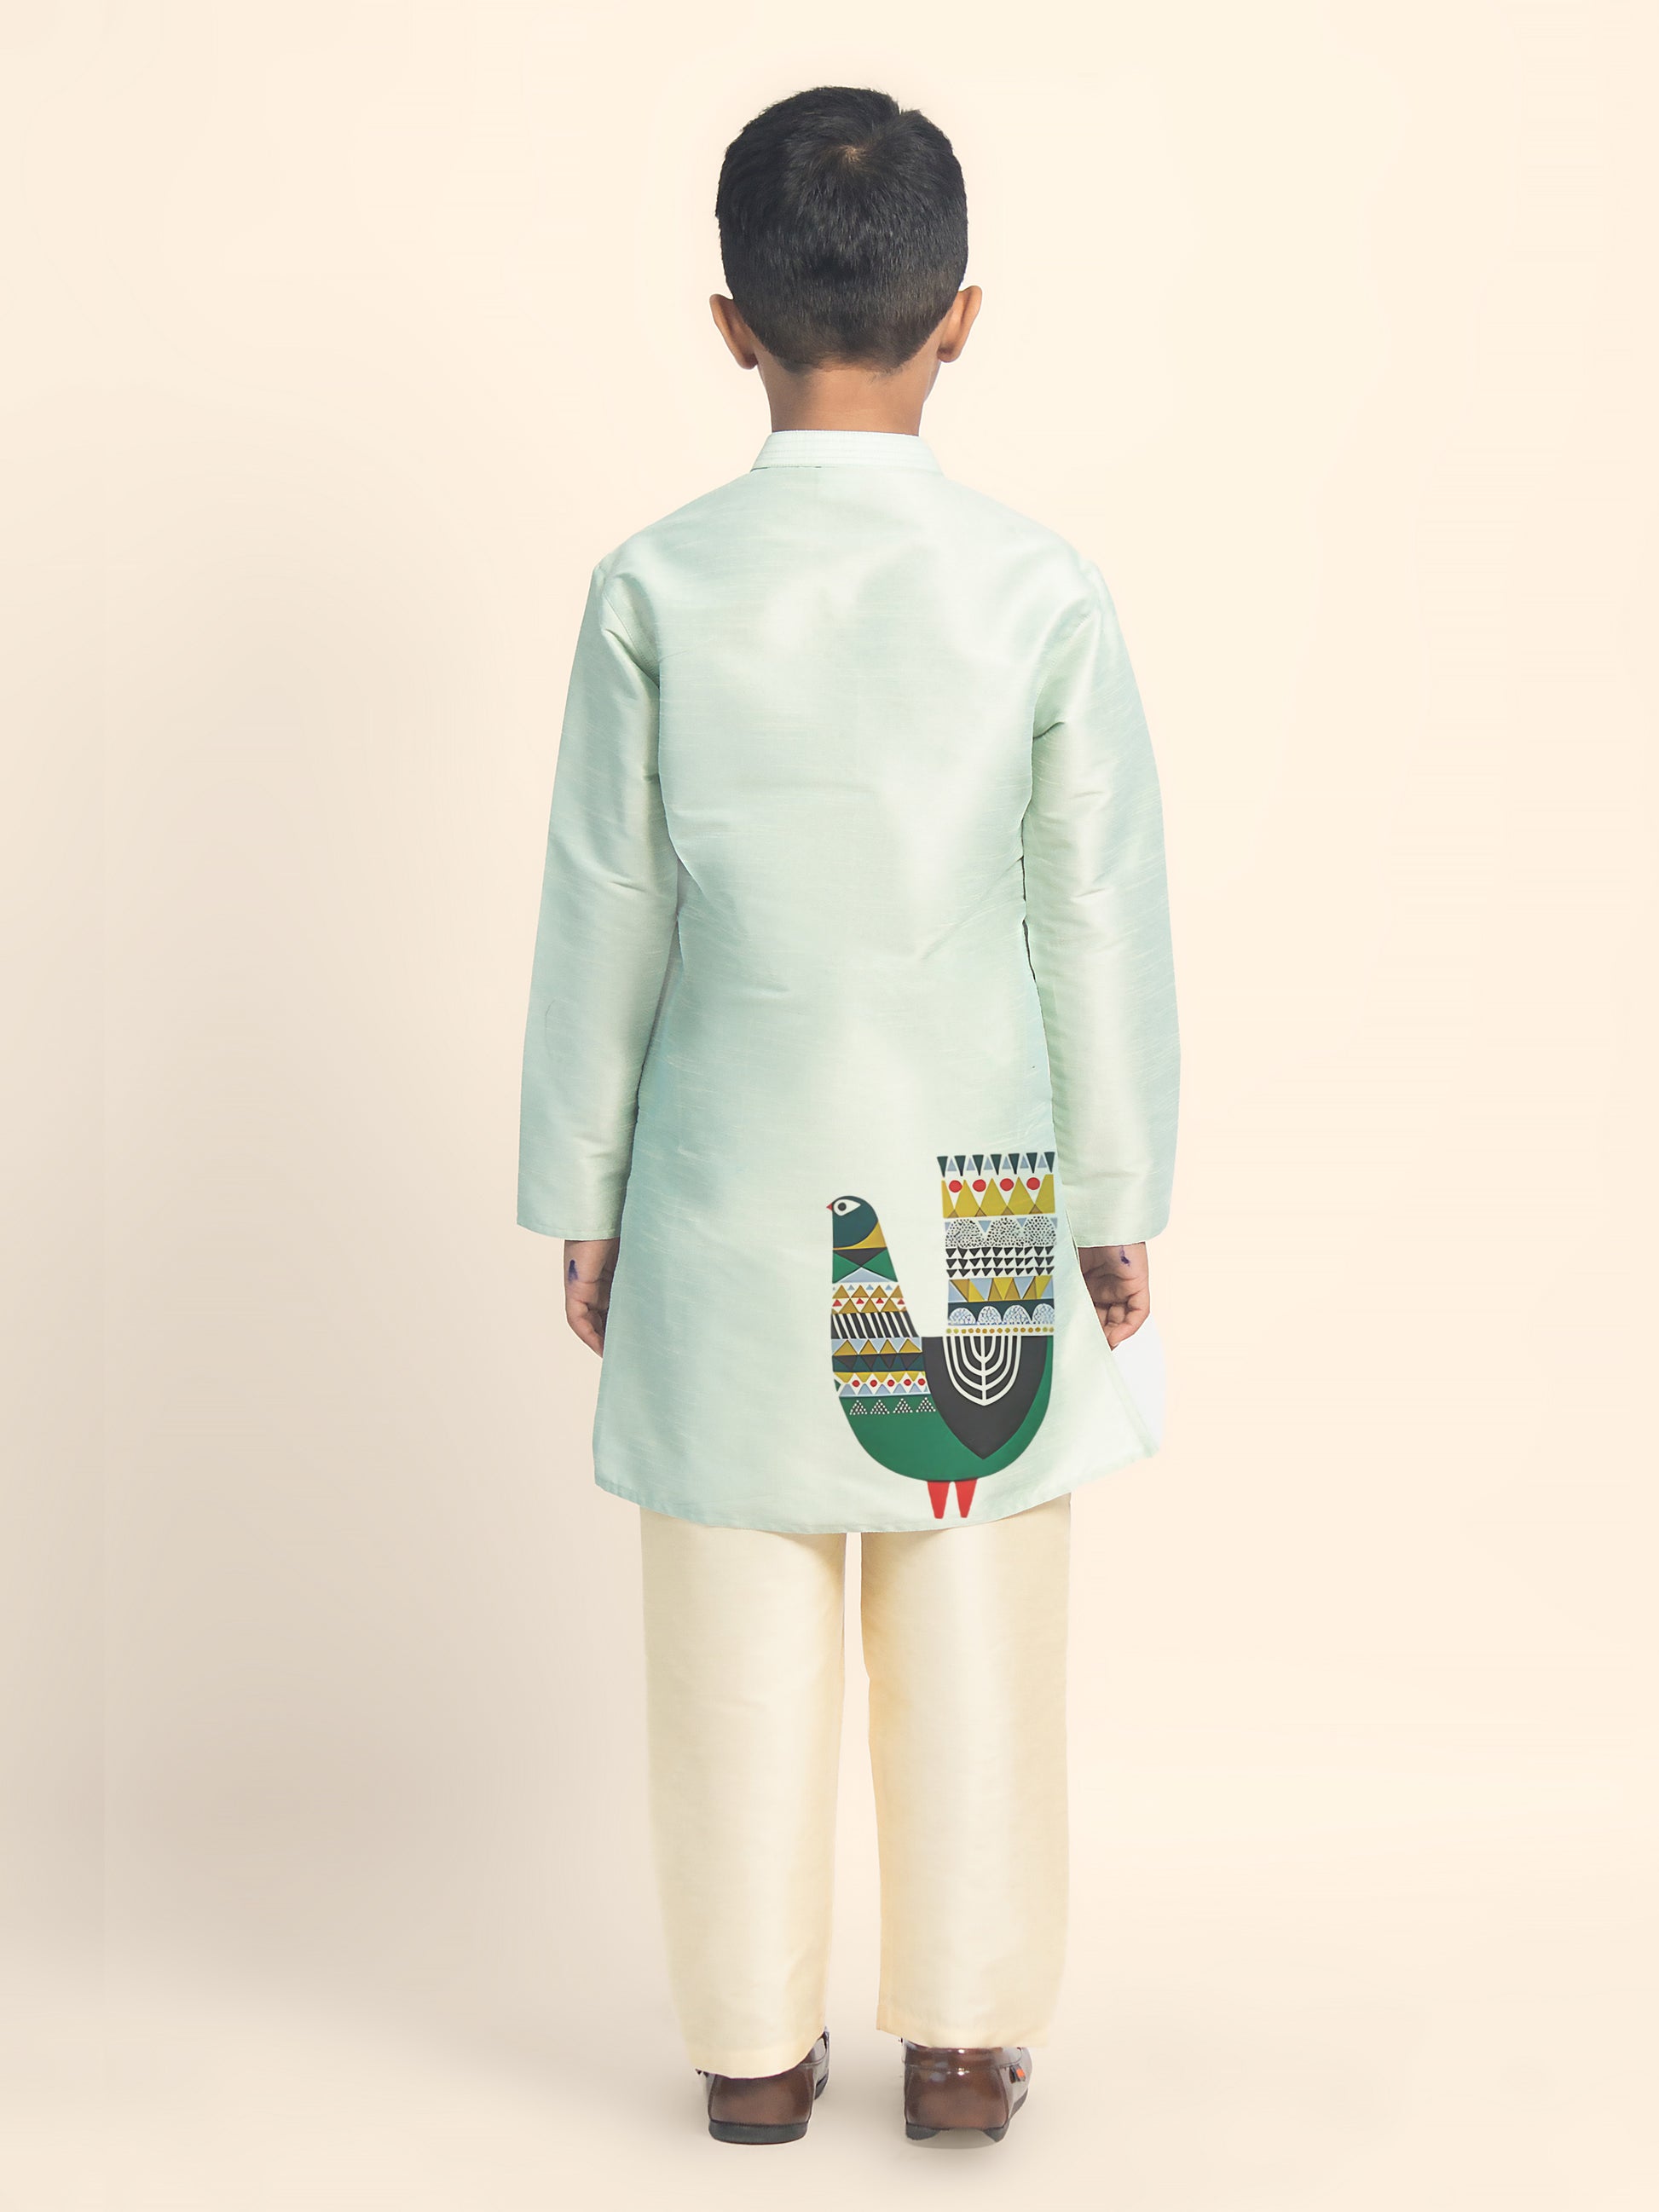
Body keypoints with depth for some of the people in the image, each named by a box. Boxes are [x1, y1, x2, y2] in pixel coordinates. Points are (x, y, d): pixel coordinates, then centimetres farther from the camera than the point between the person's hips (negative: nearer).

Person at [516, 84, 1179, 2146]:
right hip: (972, 1187, 0)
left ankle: (753, 2044, 21)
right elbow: (1104, 918, -4)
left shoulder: (652, 593, -9)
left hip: (728, 1186, 0)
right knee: (973, 1633, 11)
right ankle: (964, 2033, 22)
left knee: (738, 1640, 10)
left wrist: (580, 1200, 7)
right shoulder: (1046, 595, -9)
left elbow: (605, 919, -3)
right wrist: (1120, 1199, 6)